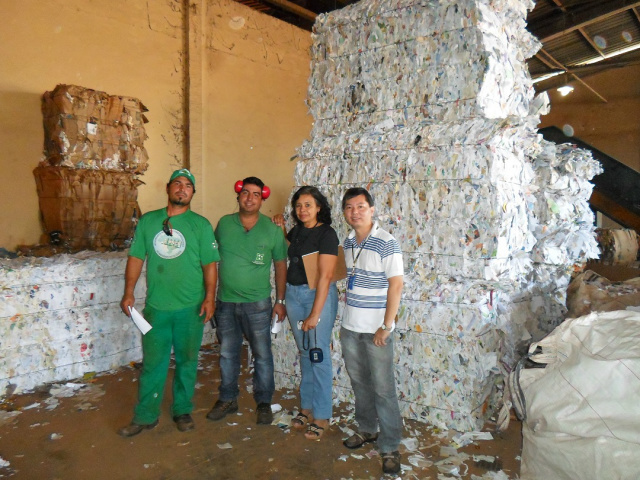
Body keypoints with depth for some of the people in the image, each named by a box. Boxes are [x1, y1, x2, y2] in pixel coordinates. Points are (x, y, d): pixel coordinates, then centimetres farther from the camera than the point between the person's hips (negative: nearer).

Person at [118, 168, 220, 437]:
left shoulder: (201, 225, 0)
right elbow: (136, 258, 7)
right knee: (152, 363, 8)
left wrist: (210, 297, -10)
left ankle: (183, 411, 29)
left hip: (191, 307, -1)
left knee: (187, 361, 11)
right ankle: (145, 416, 23)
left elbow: (210, 264, -2)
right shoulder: (147, 221, 6)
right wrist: (129, 292, 0)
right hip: (156, 306, 1)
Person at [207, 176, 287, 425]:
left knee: (262, 355, 6)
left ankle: (264, 403, 23)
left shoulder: (272, 230, -5)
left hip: (257, 304, -2)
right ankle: (228, 399, 31)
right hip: (226, 302, 3)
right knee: (227, 354, 14)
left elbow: (280, 265, 2)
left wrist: (280, 300, 0)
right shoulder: (224, 224, 0)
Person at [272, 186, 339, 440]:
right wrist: (279, 228, 12)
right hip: (293, 294, 7)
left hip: (318, 295, -7)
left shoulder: (326, 233, -12)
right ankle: (307, 407, 28)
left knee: (319, 356, 0)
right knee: (305, 354, 15)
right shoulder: (296, 231, 9)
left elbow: (325, 277, -17)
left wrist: (314, 314, -20)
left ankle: (321, 416, 12)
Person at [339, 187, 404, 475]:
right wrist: (345, 321, 15)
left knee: (383, 388, 2)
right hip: (350, 327, 6)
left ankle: (390, 448, 17)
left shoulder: (386, 243, -14)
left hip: (376, 329, -6)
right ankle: (367, 429, 37)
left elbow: (396, 286, -15)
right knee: (359, 382, 18)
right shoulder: (348, 243, 6)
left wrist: (386, 327, -17)